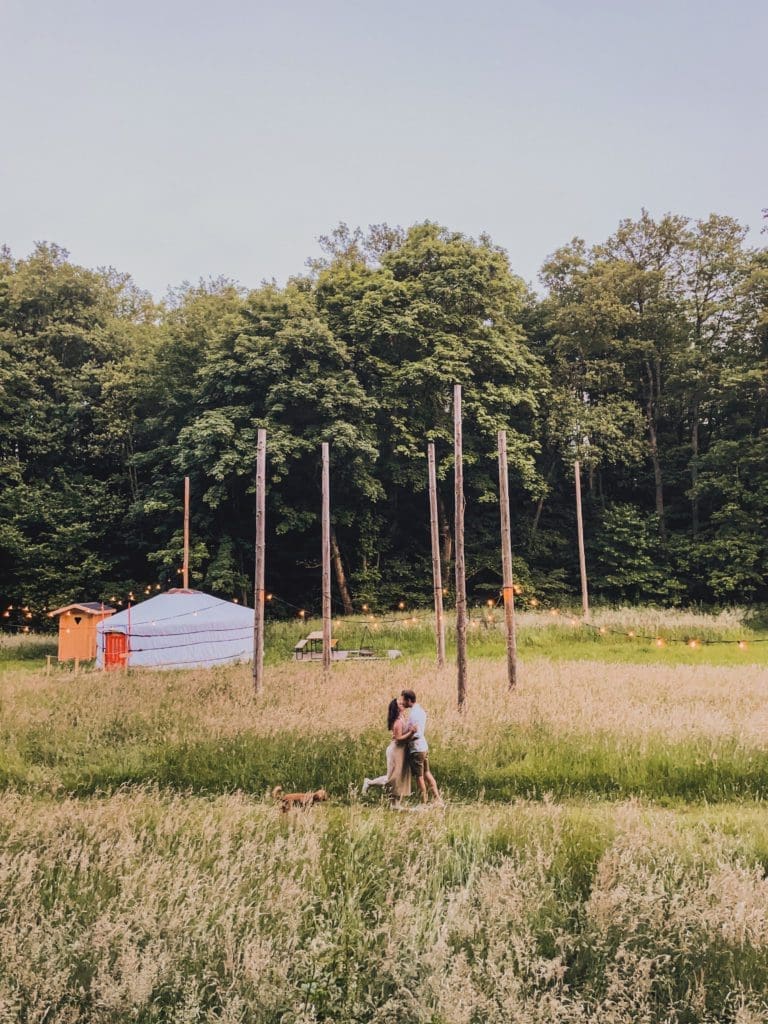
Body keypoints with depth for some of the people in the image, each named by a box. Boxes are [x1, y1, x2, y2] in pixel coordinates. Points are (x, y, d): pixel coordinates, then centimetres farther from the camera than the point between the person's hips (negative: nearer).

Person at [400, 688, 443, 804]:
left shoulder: (413, 714, -21)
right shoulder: (420, 710, 9)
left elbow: (417, 734, -25)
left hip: (416, 749, -9)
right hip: (424, 747, 9)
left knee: (419, 777, 2)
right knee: (427, 773, 17)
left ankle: (424, 803, 11)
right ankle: (438, 798, 19)